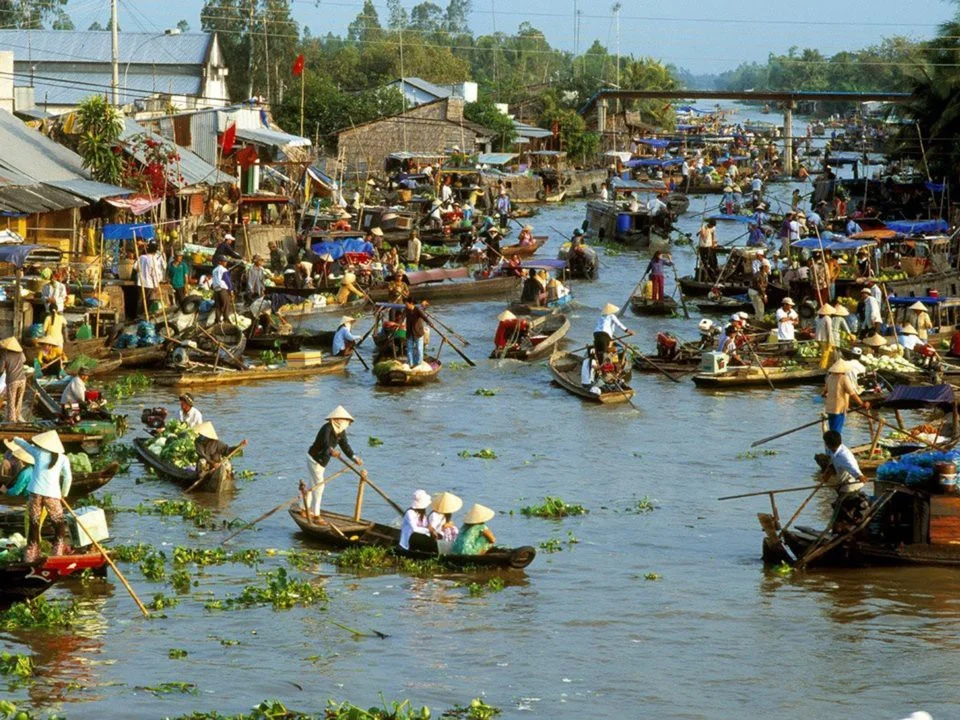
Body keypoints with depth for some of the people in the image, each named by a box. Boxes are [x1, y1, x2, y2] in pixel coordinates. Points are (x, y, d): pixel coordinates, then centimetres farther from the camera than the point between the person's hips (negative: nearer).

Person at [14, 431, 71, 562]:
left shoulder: (38, 452, 5)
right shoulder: (63, 458, 4)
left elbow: (23, 443, 18)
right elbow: (68, 478, -2)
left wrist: (16, 439, 41)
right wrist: (64, 494, 12)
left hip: (35, 492, 1)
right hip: (52, 494, -1)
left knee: (34, 524, 12)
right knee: (59, 525, 15)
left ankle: (31, 555, 12)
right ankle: (57, 552, 7)